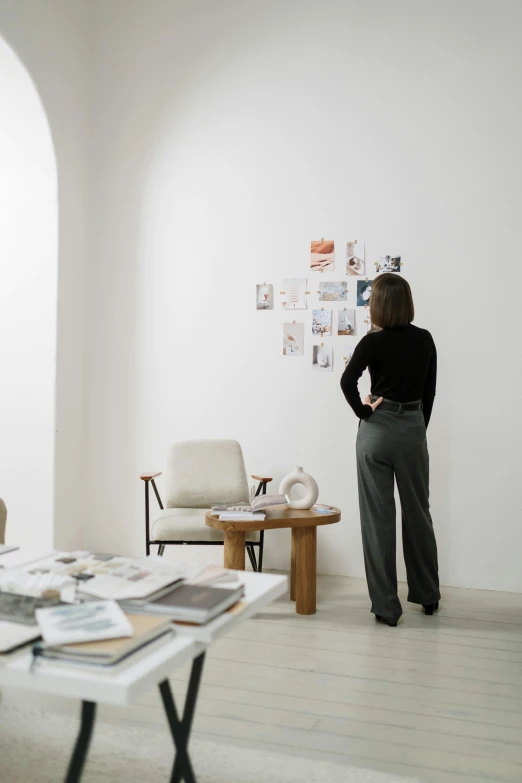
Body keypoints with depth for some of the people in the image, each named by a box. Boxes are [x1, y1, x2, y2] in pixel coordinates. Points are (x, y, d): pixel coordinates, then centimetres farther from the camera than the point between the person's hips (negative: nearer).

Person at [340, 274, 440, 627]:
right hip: (413, 428, 4)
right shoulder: (425, 340, 3)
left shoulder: (374, 342, -10)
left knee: (378, 516, 4)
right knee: (418, 511, 17)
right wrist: (419, 427, 16)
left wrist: (362, 411, -8)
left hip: (378, 429, -4)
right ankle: (427, 595, 31)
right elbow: (430, 392, 8)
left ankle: (386, 605, 10)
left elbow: (348, 381, -24)